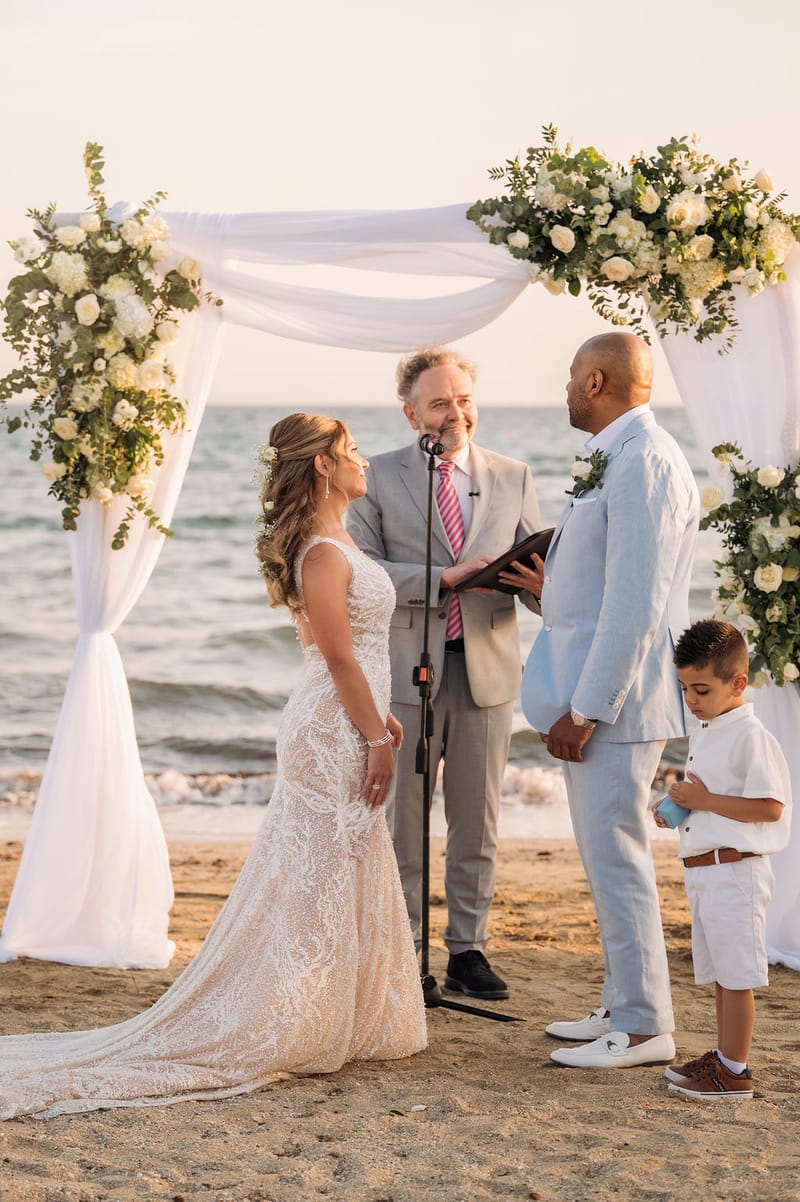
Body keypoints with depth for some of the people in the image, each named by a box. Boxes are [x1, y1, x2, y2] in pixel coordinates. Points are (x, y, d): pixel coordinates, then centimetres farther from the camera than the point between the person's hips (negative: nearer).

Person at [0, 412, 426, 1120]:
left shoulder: (333, 543, 13)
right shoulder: (324, 553, -18)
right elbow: (340, 656, -21)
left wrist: (378, 717, 18)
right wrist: (377, 739, -18)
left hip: (344, 725, 10)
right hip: (337, 737, -10)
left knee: (348, 883, 15)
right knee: (322, 883, -3)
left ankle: (336, 1021, 24)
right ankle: (274, 1034, 3)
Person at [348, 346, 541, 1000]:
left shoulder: (514, 478, 9)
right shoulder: (379, 477, 2)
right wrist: (446, 577, -19)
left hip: (487, 670, 2)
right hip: (407, 670, -2)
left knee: (477, 822, 8)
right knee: (400, 818, 5)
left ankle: (468, 948, 19)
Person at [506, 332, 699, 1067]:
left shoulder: (644, 462, -18)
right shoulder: (616, 458, 14)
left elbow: (636, 601, -22)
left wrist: (586, 709, -21)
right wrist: (554, 585, 18)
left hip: (614, 698, -10)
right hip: (593, 693, 10)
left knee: (616, 857, -4)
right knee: (607, 857, 16)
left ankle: (644, 1029, 5)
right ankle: (623, 1006, 27)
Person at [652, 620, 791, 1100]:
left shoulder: (751, 737, -15)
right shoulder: (702, 734, 15)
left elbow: (769, 807, -20)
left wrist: (705, 800, -19)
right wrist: (678, 808, 9)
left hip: (735, 871, -10)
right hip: (703, 871, 10)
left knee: (736, 974, -4)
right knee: (720, 973, 16)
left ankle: (734, 1071, 1)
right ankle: (725, 1057, 26)